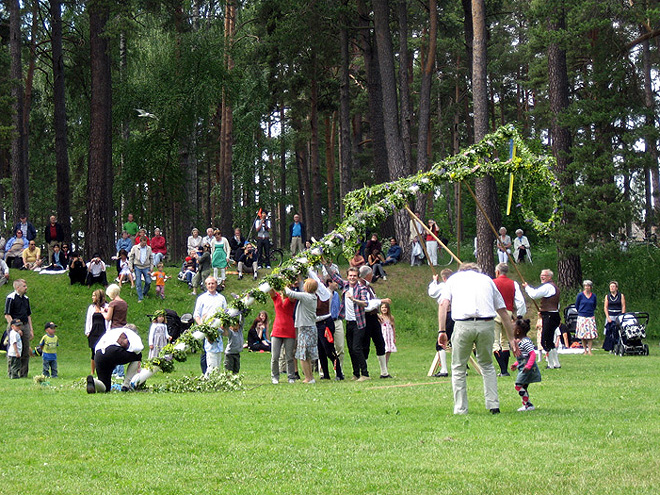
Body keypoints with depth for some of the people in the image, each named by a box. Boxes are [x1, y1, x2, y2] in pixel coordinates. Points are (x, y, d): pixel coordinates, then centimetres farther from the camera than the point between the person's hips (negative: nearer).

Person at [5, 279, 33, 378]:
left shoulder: (26, 298, 14)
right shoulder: (11, 298, -9)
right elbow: (7, 315, -12)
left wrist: (31, 330, 16)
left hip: (25, 326, 7)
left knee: (26, 353, 6)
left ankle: (24, 375, 12)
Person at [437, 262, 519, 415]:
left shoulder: (454, 278, 23)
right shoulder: (487, 279, 27)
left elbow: (443, 303, 5)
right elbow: (503, 311, 24)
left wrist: (442, 331, 1)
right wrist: (512, 339, 27)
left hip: (463, 326, -2)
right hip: (486, 325, 2)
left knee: (458, 367, 12)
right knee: (487, 364, 21)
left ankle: (460, 409, 8)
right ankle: (493, 404, 12)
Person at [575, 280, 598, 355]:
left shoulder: (593, 296, 6)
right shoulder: (580, 295, -1)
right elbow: (576, 306, 9)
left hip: (591, 317, 2)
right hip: (582, 317, -2)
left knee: (591, 334, -5)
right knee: (583, 335, -2)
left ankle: (589, 351, -2)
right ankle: (585, 350, 5)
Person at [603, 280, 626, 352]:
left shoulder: (621, 296, 6)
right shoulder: (607, 296, 11)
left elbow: (623, 306, 3)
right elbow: (605, 307, 8)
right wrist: (608, 317, -4)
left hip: (618, 315, -1)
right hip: (610, 316, 1)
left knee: (619, 332, -10)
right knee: (609, 333, -7)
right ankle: (611, 348, -4)